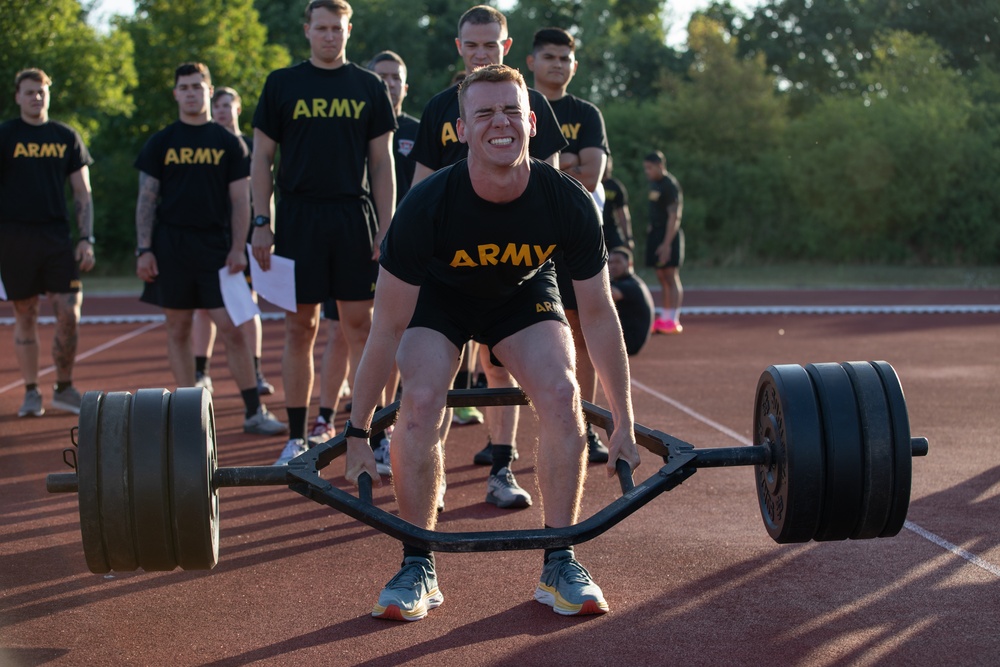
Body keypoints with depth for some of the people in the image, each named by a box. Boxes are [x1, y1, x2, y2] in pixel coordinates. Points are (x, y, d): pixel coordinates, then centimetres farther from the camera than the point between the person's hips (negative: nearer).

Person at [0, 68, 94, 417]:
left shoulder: (67, 137, 10)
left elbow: (83, 194, 12)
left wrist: (86, 239, 2)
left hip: (57, 235, 2)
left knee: (69, 313, -5)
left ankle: (64, 389, 10)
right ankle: (31, 392, 13)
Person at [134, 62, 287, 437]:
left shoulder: (229, 143, 7)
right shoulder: (160, 143, 8)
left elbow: (240, 201, 5)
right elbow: (146, 199, 6)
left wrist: (238, 248, -6)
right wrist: (143, 250, -3)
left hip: (216, 247, -1)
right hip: (170, 247, 1)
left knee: (232, 329, -6)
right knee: (178, 330, 5)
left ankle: (254, 412, -1)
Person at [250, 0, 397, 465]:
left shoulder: (369, 87, 9)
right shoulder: (282, 85, 6)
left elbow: (382, 163, 7)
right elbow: (262, 159, 6)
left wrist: (386, 229, -1)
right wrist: (261, 224, -3)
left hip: (354, 218, 1)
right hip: (299, 218, -1)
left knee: (361, 325, 2)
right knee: (300, 327, 2)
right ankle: (297, 438, 10)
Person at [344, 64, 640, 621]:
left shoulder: (568, 203, -29)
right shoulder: (428, 206, -34)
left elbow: (599, 313, -16)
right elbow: (389, 326, -25)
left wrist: (624, 423, -11)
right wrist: (358, 433, -20)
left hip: (524, 291, 2)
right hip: (440, 297, -1)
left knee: (563, 396, -22)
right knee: (421, 403, -25)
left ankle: (559, 564, -7)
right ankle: (419, 567, -9)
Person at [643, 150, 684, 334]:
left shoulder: (670, 185, -15)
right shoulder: (653, 182, 13)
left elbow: (674, 216, -19)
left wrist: (666, 243, -24)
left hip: (669, 234, -9)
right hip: (655, 232, 9)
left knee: (671, 277, -9)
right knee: (662, 278, 9)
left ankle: (673, 320, -11)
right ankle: (665, 318, 13)